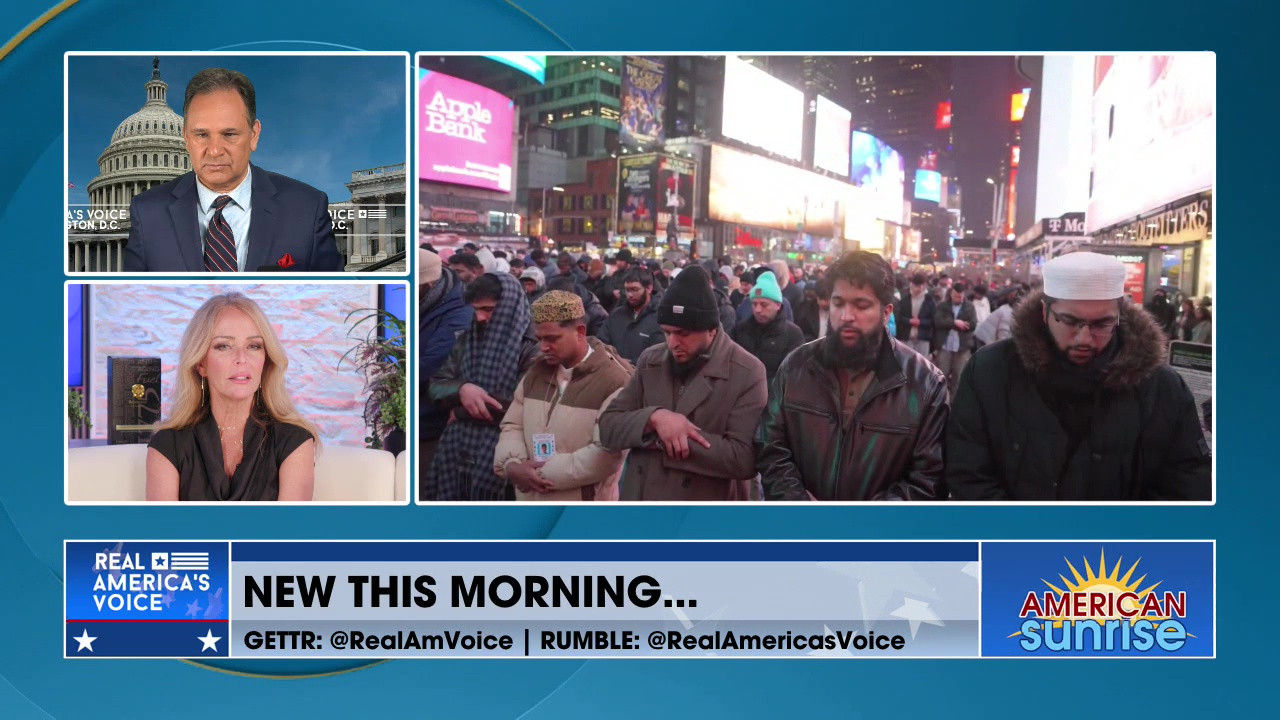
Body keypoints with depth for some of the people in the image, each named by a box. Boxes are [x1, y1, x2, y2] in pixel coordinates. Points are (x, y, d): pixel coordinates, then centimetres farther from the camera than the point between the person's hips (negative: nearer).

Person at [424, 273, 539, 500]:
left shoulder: (531, 349, -8)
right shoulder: (467, 340, 13)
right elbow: (435, 385, 10)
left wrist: (461, 411, -7)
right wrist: (461, 389, -15)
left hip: (497, 458, -5)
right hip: (456, 452, 5)